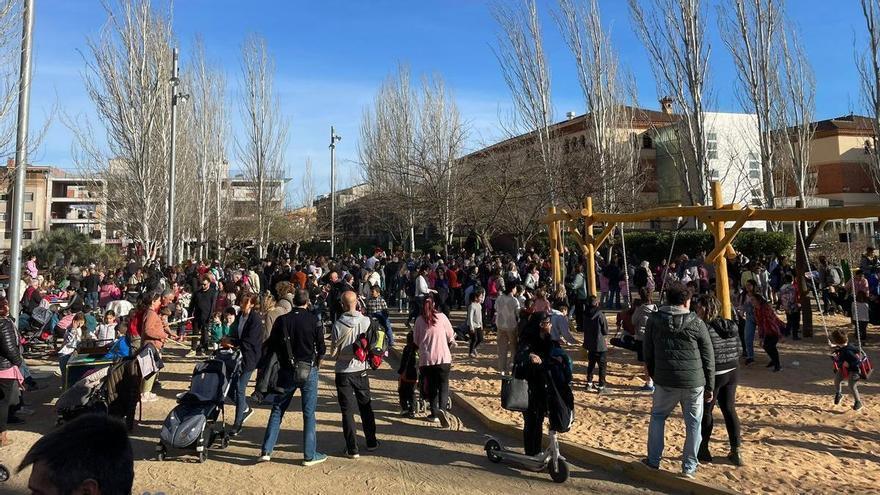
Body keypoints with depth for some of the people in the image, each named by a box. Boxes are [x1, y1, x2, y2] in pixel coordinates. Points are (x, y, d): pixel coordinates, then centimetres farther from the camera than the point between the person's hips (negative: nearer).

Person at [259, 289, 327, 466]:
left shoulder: (282, 320, -2)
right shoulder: (313, 320, -8)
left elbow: (271, 347, 2)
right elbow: (321, 348, -4)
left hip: (287, 371, 2)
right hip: (309, 371, -2)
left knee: (277, 411, 13)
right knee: (309, 413, 5)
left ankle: (266, 451, 14)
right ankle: (309, 455, 11)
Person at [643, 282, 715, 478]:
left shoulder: (653, 320, -1)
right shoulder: (696, 323, -4)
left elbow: (648, 352, 5)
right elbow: (708, 358, 0)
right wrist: (710, 386, 8)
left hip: (665, 381, 1)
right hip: (694, 381, -1)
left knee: (657, 416, 19)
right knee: (693, 423, 12)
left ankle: (653, 460, 21)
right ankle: (689, 467, 19)